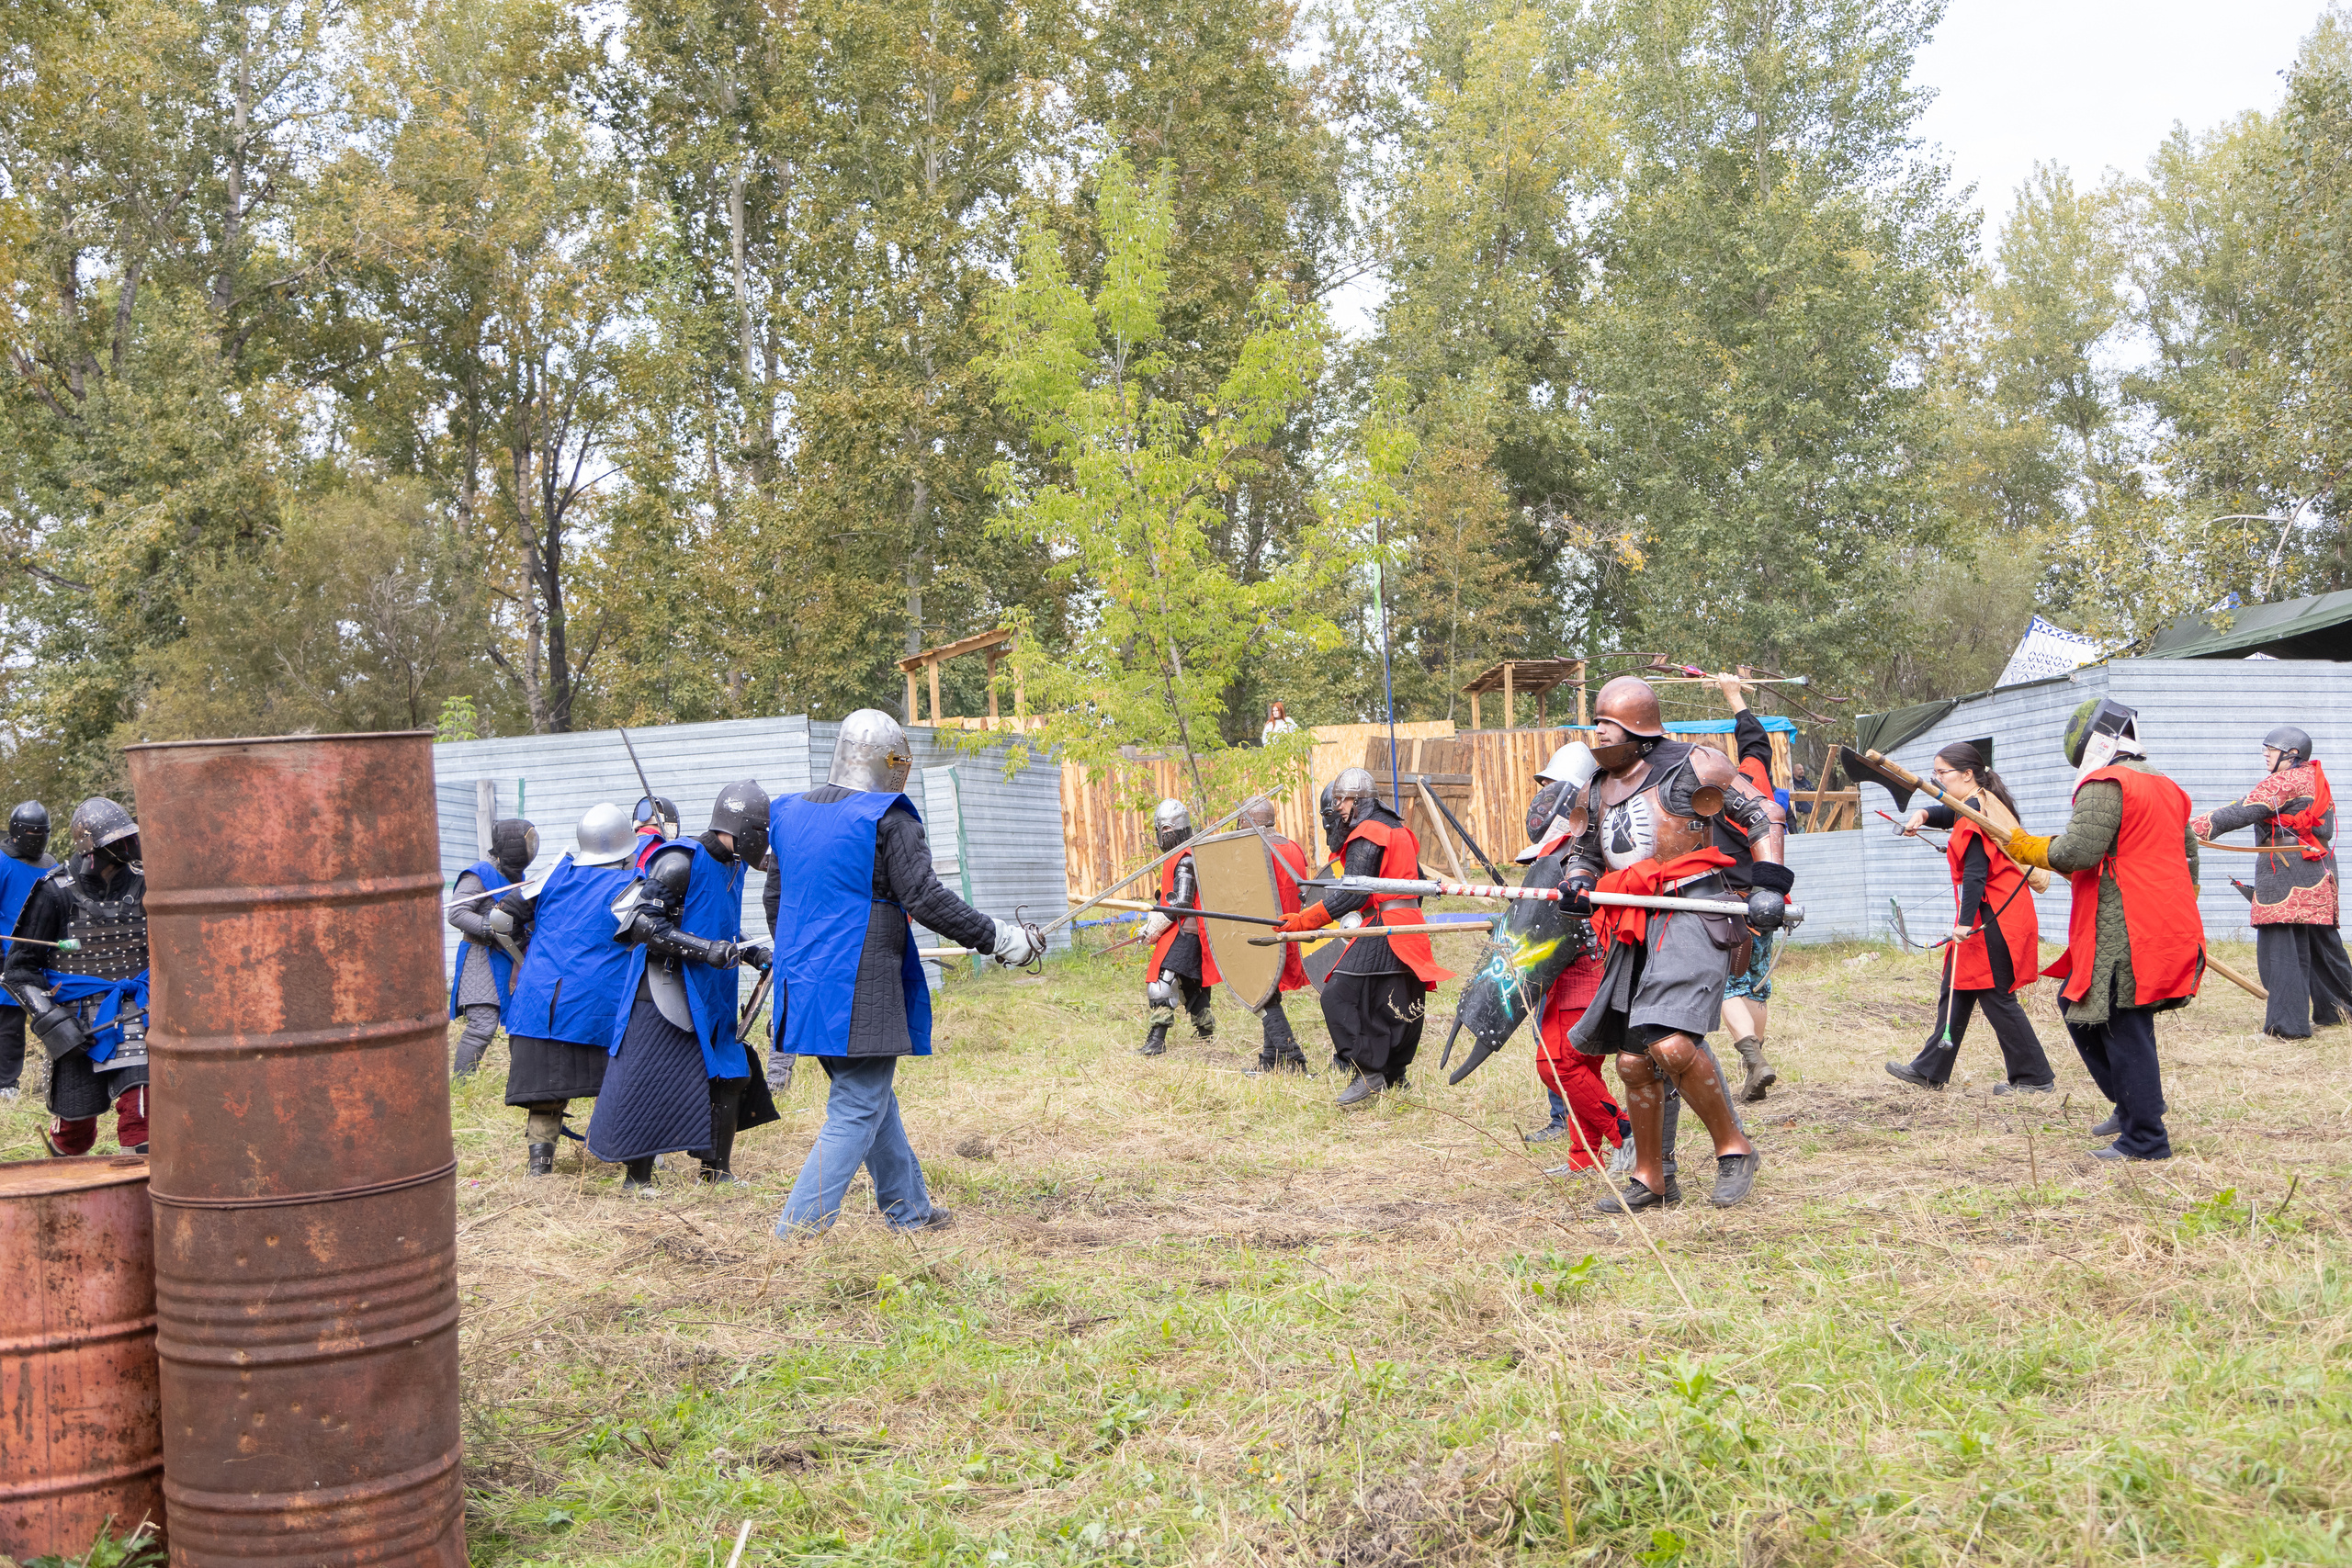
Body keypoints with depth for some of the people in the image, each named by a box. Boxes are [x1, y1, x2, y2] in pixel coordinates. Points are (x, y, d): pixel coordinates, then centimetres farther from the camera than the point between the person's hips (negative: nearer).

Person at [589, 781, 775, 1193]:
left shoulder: (731, 865, 11)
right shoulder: (680, 862, -18)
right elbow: (641, 923, -21)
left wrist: (748, 950, 7)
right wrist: (706, 949, -26)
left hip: (707, 996, 9)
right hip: (662, 993, -9)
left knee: (728, 1077, 9)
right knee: (648, 1084, -4)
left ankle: (716, 1172, 20)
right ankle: (636, 1178, 8)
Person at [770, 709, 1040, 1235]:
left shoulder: (791, 812, 10)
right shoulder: (889, 818, -12)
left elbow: (775, 899, 19)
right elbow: (926, 900, -17)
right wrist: (1000, 938, -9)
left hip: (804, 981, 8)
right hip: (860, 989, -8)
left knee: (870, 1097, 21)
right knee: (857, 1111, -1)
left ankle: (909, 1208, 33)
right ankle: (797, 1230, -5)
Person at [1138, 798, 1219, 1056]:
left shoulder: (1185, 859, -14)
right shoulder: (1175, 856, 19)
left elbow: (1181, 903, -20)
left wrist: (1156, 927, -15)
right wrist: (1152, 920, 15)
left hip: (1184, 932, -11)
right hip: (1180, 932, 11)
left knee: (1163, 981, -17)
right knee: (1191, 984, 19)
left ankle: (1157, 1041, -22)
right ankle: (1207, 1033, 31)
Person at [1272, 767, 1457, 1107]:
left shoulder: (1367, 834, -10)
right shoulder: (1398, 829, 20)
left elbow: (1353, 894, -18)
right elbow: (1416, 881, 26)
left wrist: (1304, 920, -18)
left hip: (1383, 929, -10)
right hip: (1409, 926, 10)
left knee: (1339, 995, -12)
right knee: (1397, 1002, 14)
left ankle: (1369, 1073, -14)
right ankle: (1393, 1077, 20)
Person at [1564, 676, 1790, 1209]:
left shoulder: (1690, 766, -3)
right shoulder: (1601, 788, 17)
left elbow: (1762, 813, 1)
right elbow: (1585, 848, 31)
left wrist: (1768, 884, -9)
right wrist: (1578, 881, 7)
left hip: (1692, 917, -8)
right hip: (1635, 930, 8)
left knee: (1672, 1043, -24)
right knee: (1633, 1060, 7)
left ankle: (1734, 1149, -5)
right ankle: (1651, 1179, 22)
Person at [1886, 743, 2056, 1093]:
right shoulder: (1982, 804, 13)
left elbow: (1975, 873, -23)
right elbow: (1944, 814, 25)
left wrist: (1966, 922, -24)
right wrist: (1921, 815, 1)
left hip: (1992, 918, -11)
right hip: (1995, 915, 11)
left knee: (1996, 996, -3)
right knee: (1957, 989, 15)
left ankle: (2034, 1077, 4)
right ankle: (1930, 1070, 22)